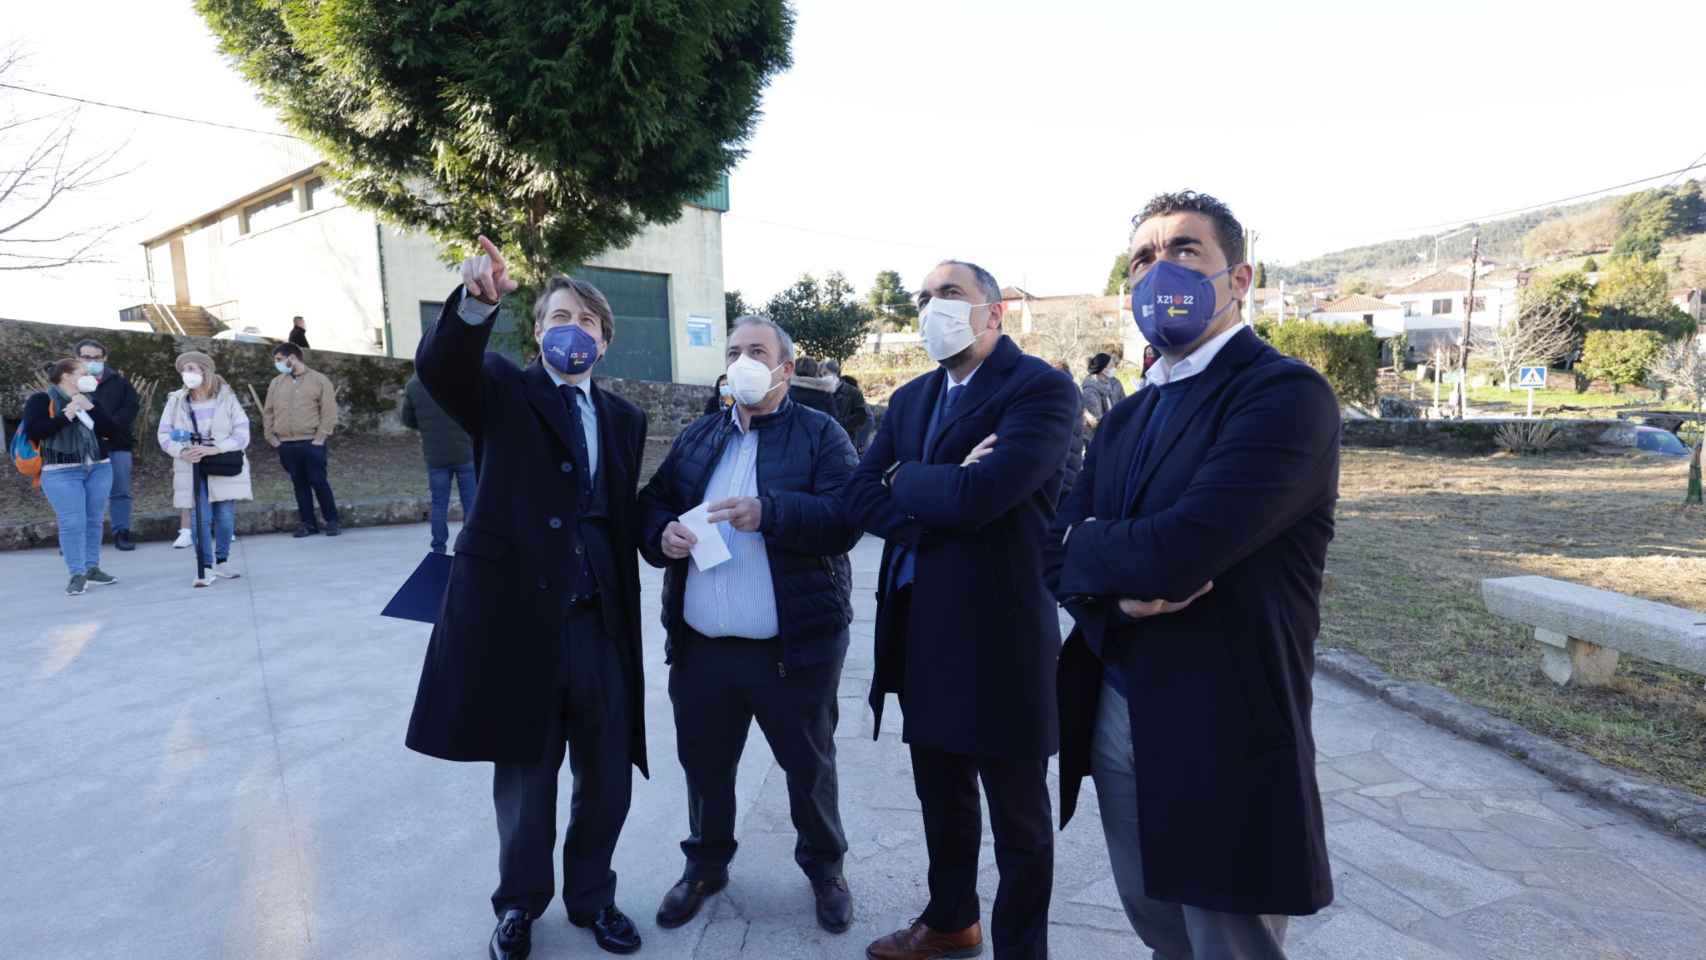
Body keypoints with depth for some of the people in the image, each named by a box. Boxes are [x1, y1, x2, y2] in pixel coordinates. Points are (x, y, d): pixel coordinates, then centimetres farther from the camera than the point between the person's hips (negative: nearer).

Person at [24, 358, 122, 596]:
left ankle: (92, 568, 17)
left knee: (94, 521, 8)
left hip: (99, 468, 5)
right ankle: (77, 574, -3)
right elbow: (33, 430, -14)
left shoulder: (90, 399, 12)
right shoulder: (41, 400, -2)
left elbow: (112, 430, 4)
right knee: (72, 523, -8)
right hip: (61, 472, -5)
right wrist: (66, 415, -19)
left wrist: (90, 408, -8)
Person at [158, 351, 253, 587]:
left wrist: (214, 449, -19)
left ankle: (222, 561, 22)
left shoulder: (227, 398, -1)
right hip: (193, 469, 0)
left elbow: (242, 433, -6)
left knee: (225, 517, 3)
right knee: (202, 518, -7)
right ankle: (205, 567, 3)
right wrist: (182, 452, -16)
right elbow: (163, 434, 4)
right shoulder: (175, 401, 3)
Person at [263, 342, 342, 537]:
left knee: (319, 482, -3)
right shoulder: (276, 383, 14)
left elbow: (329, 412, -5)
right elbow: (268, 412, 16)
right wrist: (271, 436, 6)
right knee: (299, 484, 7)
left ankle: (332, 521, 8)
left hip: (311, 443, -4)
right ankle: (308, 523, 13)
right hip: (286, 445, 4)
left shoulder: (319, 380, 1)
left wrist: (320, 438, -11)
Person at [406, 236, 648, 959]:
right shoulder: (505, 391, 2)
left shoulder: (624, 419, 12)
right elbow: (438, 367, -21)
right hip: (518, 621, -3)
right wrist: (476, 301, -41)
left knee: (608, 782, 13)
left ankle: (591, 897, 38)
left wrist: (628, 622, 9)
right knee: (524, 784, 13)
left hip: (601, 627, 3)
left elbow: (624, 522, 12)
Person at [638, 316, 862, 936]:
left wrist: (768, 512, -28)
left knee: (809, 765, 14)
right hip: (701, 646, 4)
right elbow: (652, 505, 12)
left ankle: (824, 866, 37)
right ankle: (705, 863, 42)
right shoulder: (696, 437, 12)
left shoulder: (821, 435, -4)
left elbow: (844, 518, -16)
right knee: (703, 762, 18)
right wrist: (662, 535, -11)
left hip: (795, 646, -4)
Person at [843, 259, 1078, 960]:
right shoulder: (910, 399, 11)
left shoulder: (1042, 389, -12)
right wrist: (941, 496, -15)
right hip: (918, 631, 7)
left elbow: (981, 494, -26)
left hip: (1000, 636, -7)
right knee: (941, 799, 24)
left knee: (1018, 822, 11)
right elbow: (859, 497, 1)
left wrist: (905, 481, -7)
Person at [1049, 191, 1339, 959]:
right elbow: (1061, 558, 5)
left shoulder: (1286, 393, -15)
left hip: (1222, 735, -7)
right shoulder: (1125, 419, 11)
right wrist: (1120, 591, -17)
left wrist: (1091, 546, -6)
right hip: (1114, 722, 7)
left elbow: (1177, 551, -27)